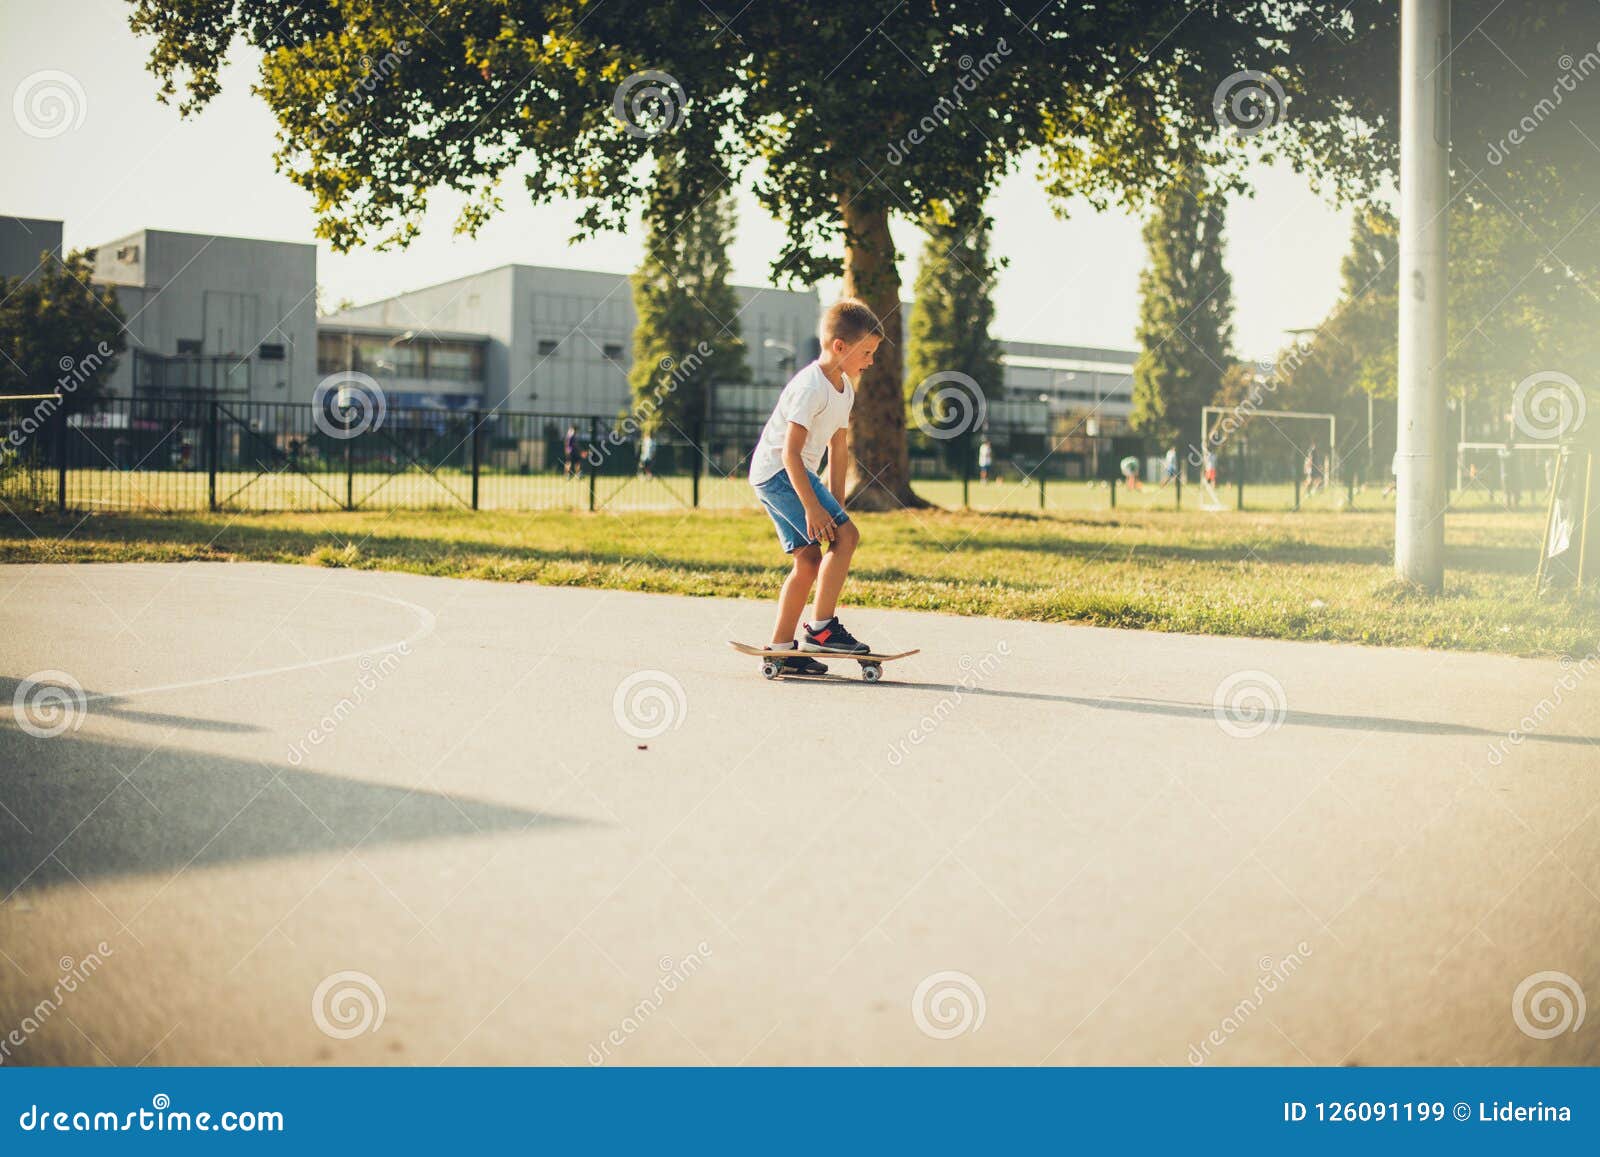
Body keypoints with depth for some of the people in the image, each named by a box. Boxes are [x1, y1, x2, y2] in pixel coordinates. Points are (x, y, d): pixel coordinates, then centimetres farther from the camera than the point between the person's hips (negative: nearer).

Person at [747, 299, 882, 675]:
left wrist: (836, 503, 14)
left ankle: (781, 646, 11)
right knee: (846, 536, -17)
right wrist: (813, 506, -26)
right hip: (778, 471, -10)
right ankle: (821, 628, -14)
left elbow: (838, 449, 18)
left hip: (784, 476, 10)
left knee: (809, 559, 8)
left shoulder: (844, 388, 12)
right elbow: (791, 452, -23)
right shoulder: (810, 387, -19)